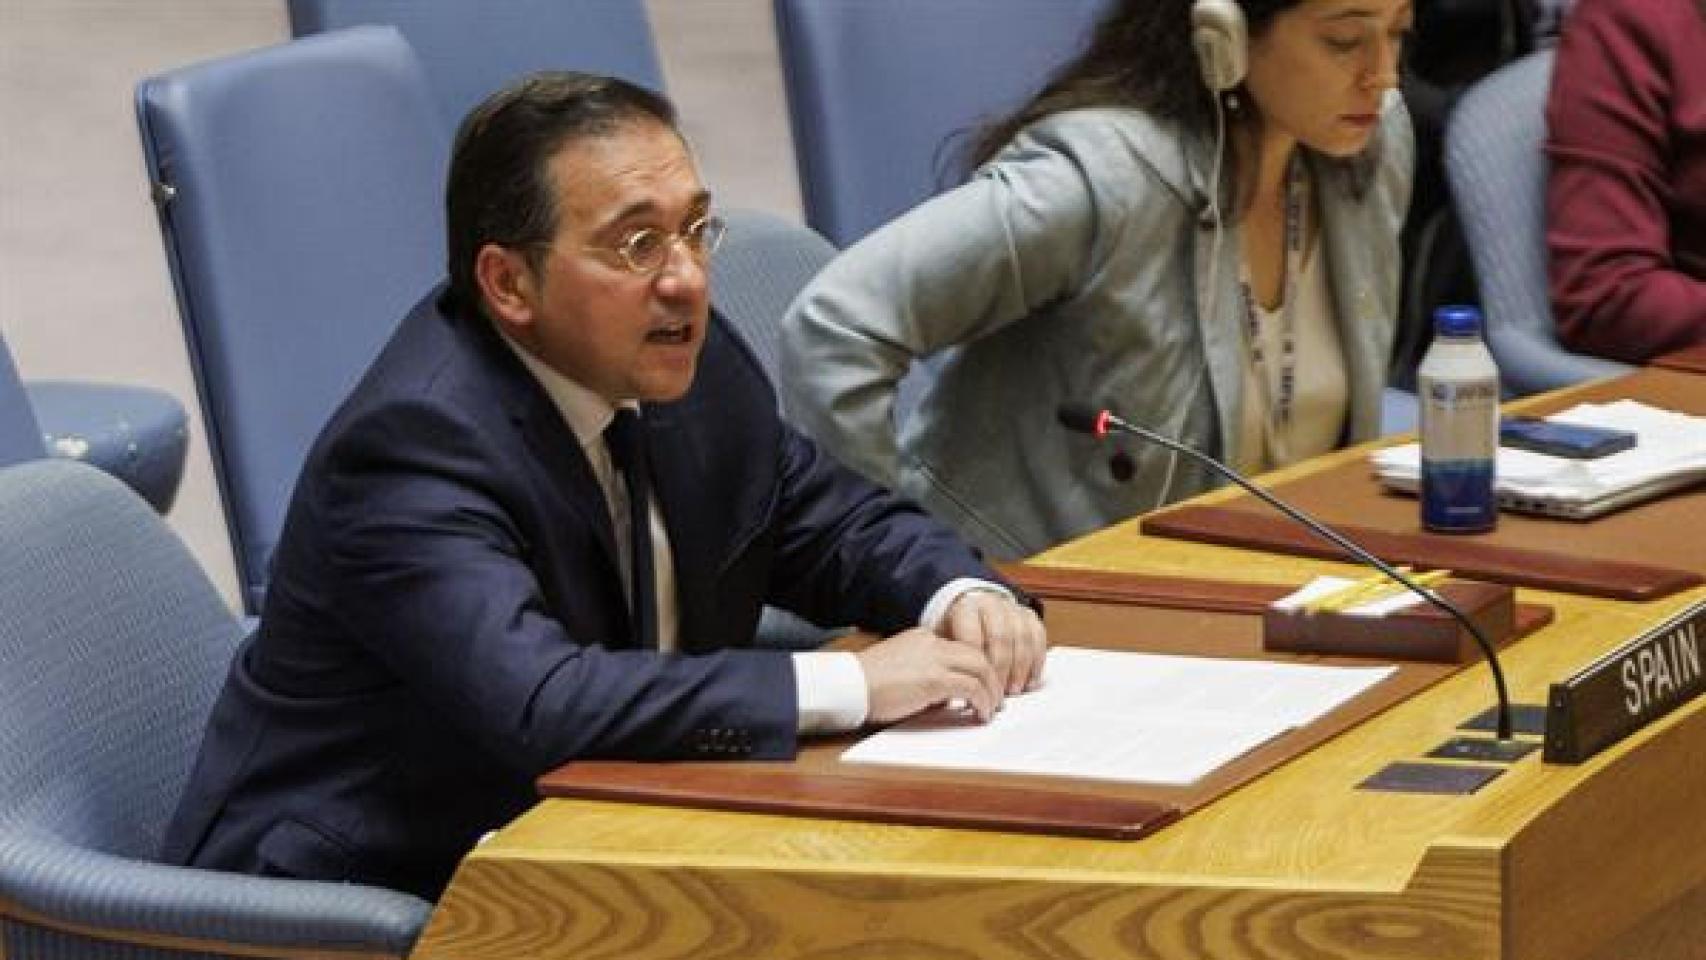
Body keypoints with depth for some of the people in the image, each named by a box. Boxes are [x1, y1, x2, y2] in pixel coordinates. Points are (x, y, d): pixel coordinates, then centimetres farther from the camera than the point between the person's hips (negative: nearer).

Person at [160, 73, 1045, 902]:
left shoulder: (686, 360, 0)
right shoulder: (416, 443, -24)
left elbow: (837, 524, 14)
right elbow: (535, 705, -36)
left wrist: (962, 596, -9)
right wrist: (853, 684, -34)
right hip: (376, 891, -7)